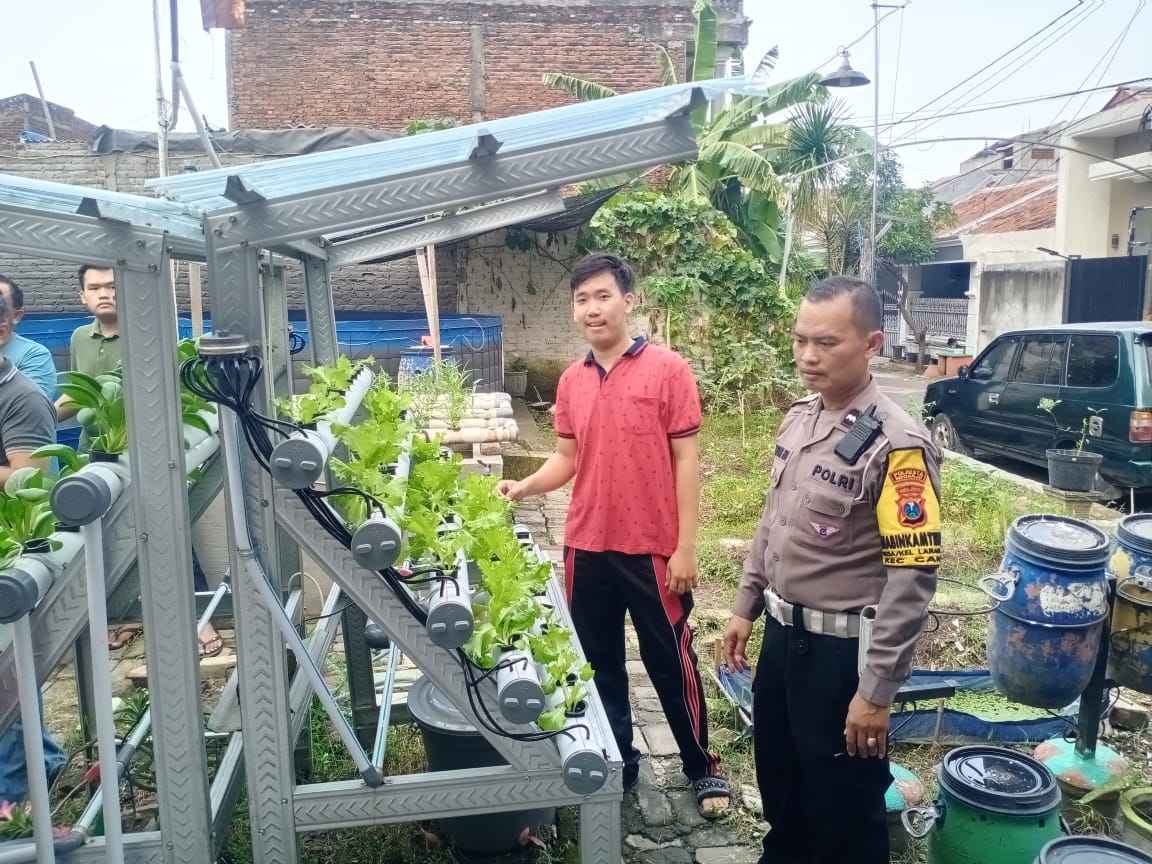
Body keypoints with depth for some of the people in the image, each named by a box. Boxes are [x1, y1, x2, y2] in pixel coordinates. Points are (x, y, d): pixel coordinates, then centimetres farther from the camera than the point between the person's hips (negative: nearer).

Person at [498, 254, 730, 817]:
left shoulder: (668, 370, -9)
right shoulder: (571, 380, 5)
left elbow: (685, 460, -9)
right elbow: (568, 457, 11)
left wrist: (685, 548, -11)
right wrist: (525, 487, -8)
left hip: (652, 550, -4)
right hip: (586, 549, 5)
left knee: (670, 663, 9)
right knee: (599, 663, 15)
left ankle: (703, 768, 30)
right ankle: (618, 763, 34)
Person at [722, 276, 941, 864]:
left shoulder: (895, 445, -22)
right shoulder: (797, 420, 2)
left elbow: (912, 579, -22)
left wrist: (875, 691, -20)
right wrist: (745, 608, 14)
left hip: (843, 648, -7)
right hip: (782, 633, 7)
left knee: (841, 806, 12)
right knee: (777, 777, 26)